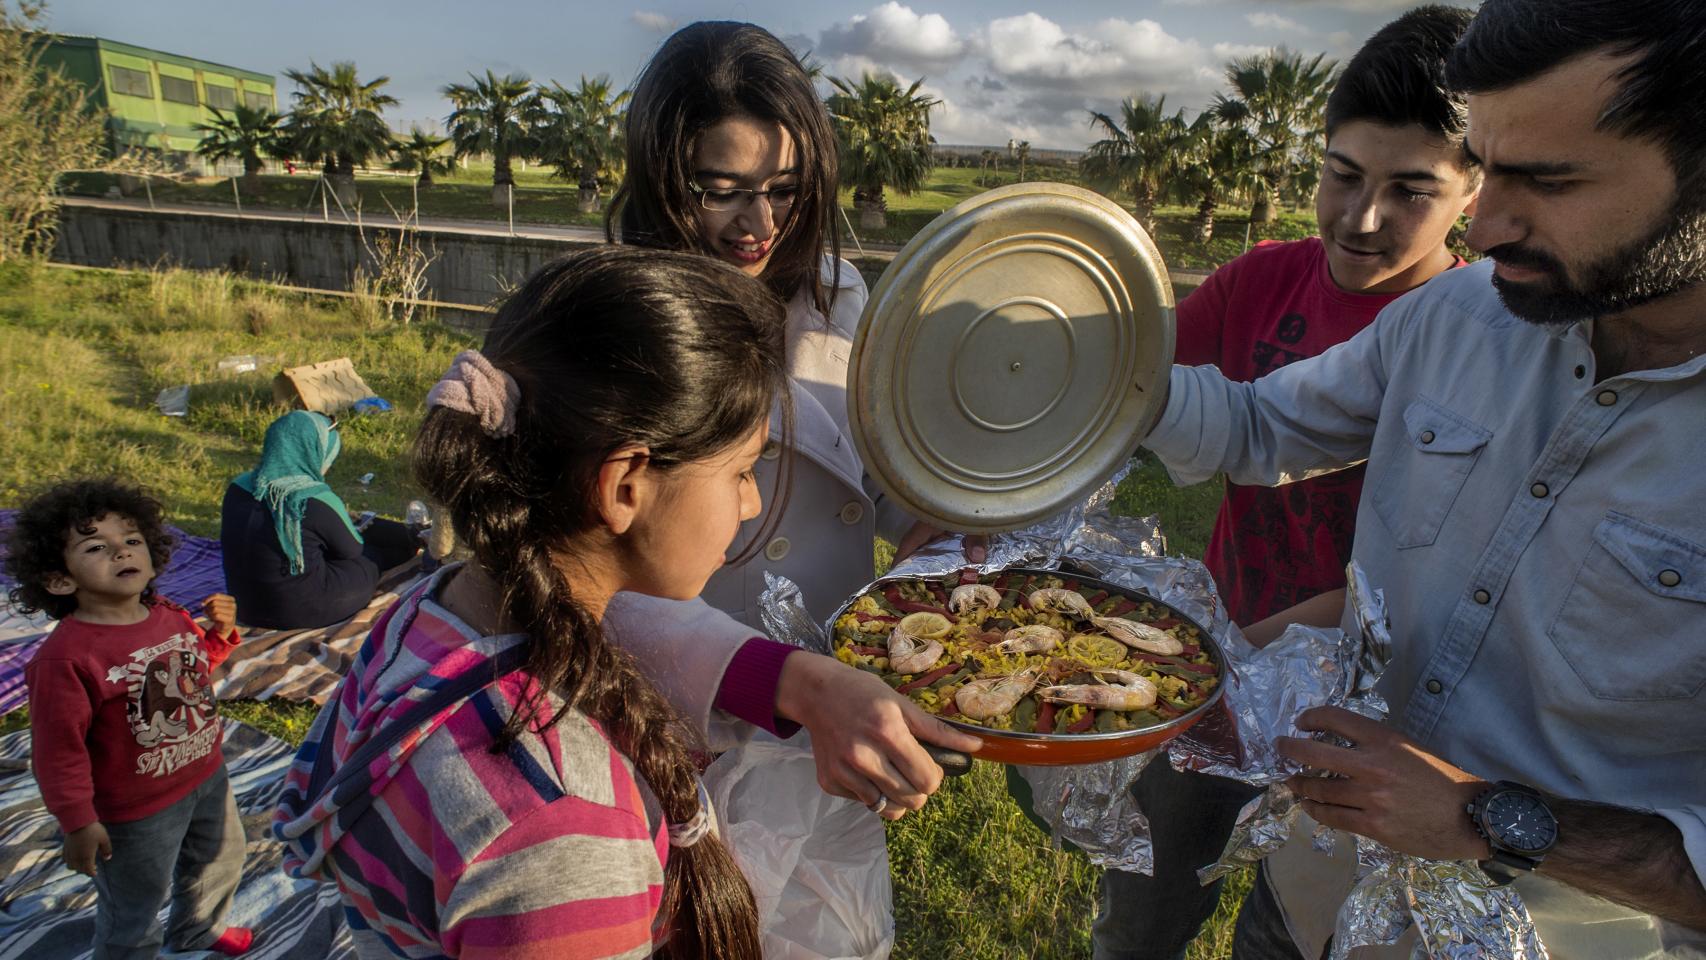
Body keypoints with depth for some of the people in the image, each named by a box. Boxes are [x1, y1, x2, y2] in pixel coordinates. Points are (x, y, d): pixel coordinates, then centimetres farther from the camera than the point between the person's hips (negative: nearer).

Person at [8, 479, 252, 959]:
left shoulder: (171, 616, -7)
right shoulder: (65, 657, -29)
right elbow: (59, 751, -23)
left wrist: (221, 632, -5)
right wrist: (78, 823, -16)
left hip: (207, 776, 8)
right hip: (138, 811, -7)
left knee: (222, 858, 32)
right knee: (133, 914, 16)